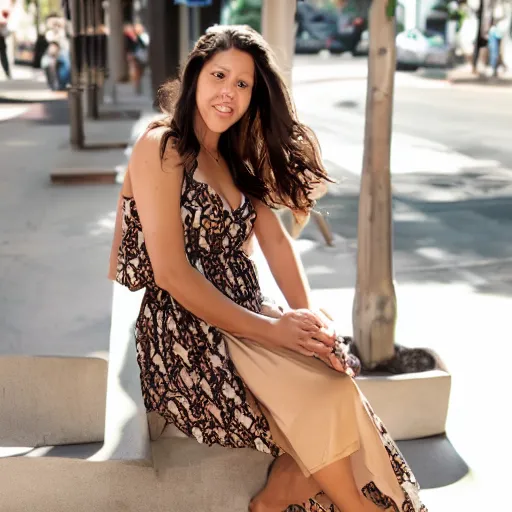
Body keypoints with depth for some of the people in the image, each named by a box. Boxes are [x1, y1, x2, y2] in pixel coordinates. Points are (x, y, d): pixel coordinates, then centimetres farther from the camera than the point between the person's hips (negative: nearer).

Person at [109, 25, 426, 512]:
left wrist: (308, 317, -10)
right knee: (325, 402, -23)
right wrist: (269, 329, -17)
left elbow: (275, 241, 8)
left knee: (334, 383, -21)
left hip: (242, 322, 7)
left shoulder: (235, 159, 17)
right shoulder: (160, 148, -8)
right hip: (186, 339, -7)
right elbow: (172, 274, -16)